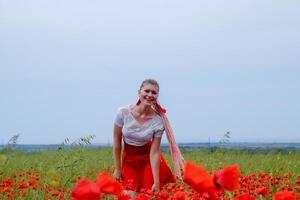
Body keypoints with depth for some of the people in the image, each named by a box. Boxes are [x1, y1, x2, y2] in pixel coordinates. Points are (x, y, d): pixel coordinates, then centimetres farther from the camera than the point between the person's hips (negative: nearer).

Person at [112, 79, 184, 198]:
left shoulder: (158, 120, -20)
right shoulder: (123, 113, -19)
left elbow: (154, 152, -16)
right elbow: (117, 141, -8)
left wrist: (156, 182, -16)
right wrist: (117, 169, -4)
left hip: (148, 158, 0)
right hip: (129, 158, 0)